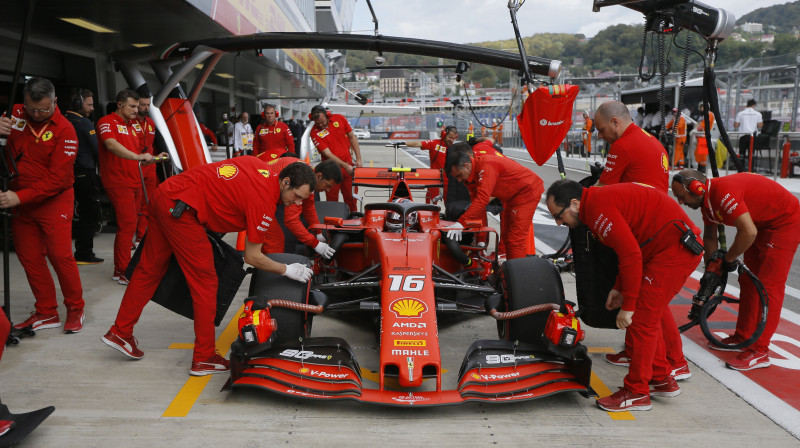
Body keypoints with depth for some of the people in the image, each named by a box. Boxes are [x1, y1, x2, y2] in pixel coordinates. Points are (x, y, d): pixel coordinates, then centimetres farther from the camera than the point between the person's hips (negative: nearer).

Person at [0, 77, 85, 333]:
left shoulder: (64, 130, -12)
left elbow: (57, 179, -17)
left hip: (53, 201, -5)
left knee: (60, 255, -7)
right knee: (29, 258, 7)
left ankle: (75, 309, 10)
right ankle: (46, 313, 19)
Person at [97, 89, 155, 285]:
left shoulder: (131, 125, 18)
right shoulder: (107, 122, -8)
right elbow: (112, 145, -28)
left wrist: (153, 157, 15)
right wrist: (137, 157, -40)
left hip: (134, 182, 9)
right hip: (118, 182, -8)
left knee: (129, 225, 11)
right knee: (127, 225, -12)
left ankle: (121, 268, 19)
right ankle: (123, 271, -5)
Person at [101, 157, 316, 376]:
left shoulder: (261, 167, 8)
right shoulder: (264, 202, -15)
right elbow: (252, 257, -8)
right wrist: (287, 270, 2)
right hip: (180, 209, -10)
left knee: (149, 270, 20)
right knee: (205, 283, 0)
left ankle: (120, 332, 34)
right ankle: (204, 358, 9)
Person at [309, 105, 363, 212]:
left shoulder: (339, 119, -4)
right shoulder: (315, 133, -13)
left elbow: (352, 137, 6)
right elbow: (328, 154, -16)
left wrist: (358, 158, 2)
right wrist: (345, 166, -21)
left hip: (348, 164, 3)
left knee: (350, 197, 11)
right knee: (332, 199, 2)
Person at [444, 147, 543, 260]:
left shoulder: (487, 166, -32)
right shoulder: (472, 173, -2)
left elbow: (482, 199, -40)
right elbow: (476, 199, 1)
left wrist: (461, 222, -42)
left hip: (528, 191, -10)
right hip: (512, 196, 10)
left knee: (516, 238, -13)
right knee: (506, 235, 18)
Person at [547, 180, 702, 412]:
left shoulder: (599, 207, -19)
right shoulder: (599, 200, 13)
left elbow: (631, 255, -25)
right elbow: (630, 249, 21)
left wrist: (628, 306, -19)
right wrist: (619, 288, 16)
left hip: (675, 250, -11)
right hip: (675, 247, 11)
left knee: (642, 319, -7)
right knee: (648, 316, 16)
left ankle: (636, 393, 3)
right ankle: (662, 380, 28)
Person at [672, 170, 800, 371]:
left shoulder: (723, 192, -32)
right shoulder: (707, 199, -1)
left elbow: (749, 232, -37)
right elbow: (710, 237, 10)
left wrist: (729, 259, -21)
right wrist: (711, 270, 13)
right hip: (762, 224, 10)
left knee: (769, 286, -12)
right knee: (748, 281, 13)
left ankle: (759, 352, -9)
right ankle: (743, 336, 24)